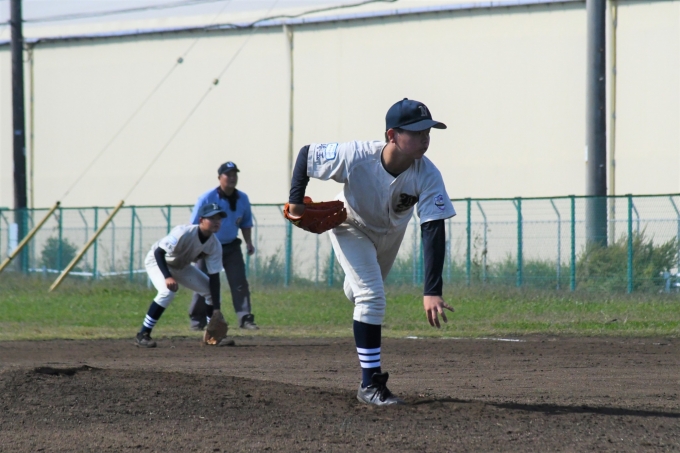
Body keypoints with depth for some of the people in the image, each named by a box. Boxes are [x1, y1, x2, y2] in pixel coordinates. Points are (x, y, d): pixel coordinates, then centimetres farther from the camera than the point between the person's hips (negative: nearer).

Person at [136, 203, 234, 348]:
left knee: (212, 290, -1)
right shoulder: (184, 233, -35)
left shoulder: (215, 246, -17)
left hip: (181, 266, 7)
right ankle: (143, 335, -25)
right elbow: (158, 252, -34)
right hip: (158, 261, -7)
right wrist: (167, 277, -48)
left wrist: (216, 309, -21)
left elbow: (214, 278, -15)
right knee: (168, 291, -33)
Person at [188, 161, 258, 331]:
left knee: (240, 282, -5)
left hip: (231, 247, 3)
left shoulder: (242, 199, -2)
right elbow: (195, 226, -11)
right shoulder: (206, 199, -15)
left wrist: (249, 242, 0)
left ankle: (245, 319, -4)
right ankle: (197, 320, 11)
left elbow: (246, 223, 12)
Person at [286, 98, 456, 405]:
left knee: (366, 293, 24)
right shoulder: (356, 157, -40)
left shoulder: (427, 175, -36)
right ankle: (370, 383, -10)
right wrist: (296, 200, -26)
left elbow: (434, 231, -39)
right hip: (351, 227, -3)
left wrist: (432, 291, -45)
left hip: (390, 234, 3)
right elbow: (306, 154, -23)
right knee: (370, 296, -17)